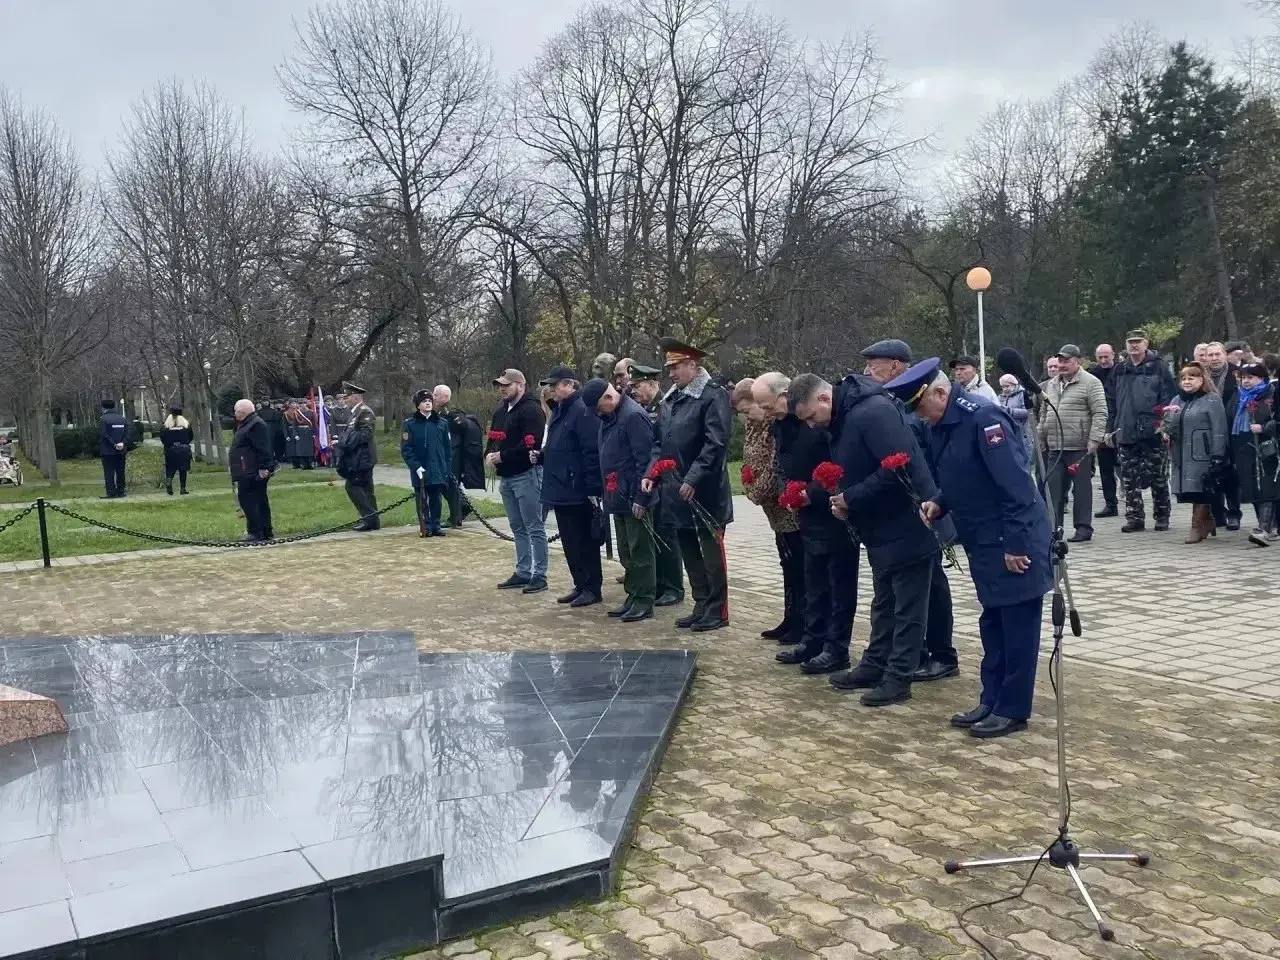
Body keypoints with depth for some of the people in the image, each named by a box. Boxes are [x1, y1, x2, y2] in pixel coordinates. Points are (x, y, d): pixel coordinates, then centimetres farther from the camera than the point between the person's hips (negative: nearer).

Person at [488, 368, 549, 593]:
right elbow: (493, 438, 21)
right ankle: (523, 573, 22)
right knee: (518, 529, 14)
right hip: (506, 477, 9)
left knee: (534, 528, -3)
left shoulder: (532, 410, -13)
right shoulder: (501, 410, 16)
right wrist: (489, 454, -1)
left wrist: (502, 456, -16)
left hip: (526, 475, -9)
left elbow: (530, 445, -22)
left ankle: (539, 576, 2)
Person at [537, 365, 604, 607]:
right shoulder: (559, 411, 16)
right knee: (569, 541, 14)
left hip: (577, 491, -10)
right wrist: (541, 456, 7)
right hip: (560, 489, 10)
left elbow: (592, 452, -20)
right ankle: (580, 585, 23)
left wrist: (592, 487, -22)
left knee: (584, 541, 0)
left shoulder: (583, 411, -15)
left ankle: (592, 589, 9)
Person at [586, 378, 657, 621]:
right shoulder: (609, 417, 12)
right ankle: (633, 597, 24)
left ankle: (644, 602, 6)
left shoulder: (634, 416, -17)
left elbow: (644, 459, -20)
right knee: (627, 552, 15)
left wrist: (640, 498, -20)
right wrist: (605, 493, 14)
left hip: (633, 497, -9)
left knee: (640, 551, -1)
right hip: (617, 497, 9)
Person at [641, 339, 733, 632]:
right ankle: (701, 607, 24)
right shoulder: (670, 400, 14)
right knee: (689, 553, 14)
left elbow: (715, 444, -19)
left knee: (711, 552, 2)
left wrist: (693, 480, -22)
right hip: (676, 492, 8)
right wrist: (651, 473, 4)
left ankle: (717, 611, 11)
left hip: (705, 494, -8)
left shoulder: (713, 397, -11)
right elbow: (660, 443, 18)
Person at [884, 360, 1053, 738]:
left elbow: (1016, 485, -23)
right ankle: (992, 701, 26)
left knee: (1017, 628, 2)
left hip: (1014, 543, -9)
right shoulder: (940, 429, 7)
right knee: (992, 623, 16)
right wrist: (939, 504, 0)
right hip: (984, 543, 9)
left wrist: (1015, 544, -22)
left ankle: (1013, 710, 11)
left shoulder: (983, 419, -21)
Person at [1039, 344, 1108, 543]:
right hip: (1054, 447, 6)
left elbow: (1100, 414, -9)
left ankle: (1083, 528, 7)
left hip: (1079, 447, -6)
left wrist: (1094, 440, -17)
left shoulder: (1091, 383, -3)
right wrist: (1041, 440, 18)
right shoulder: (1051, 385, 18)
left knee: (1082, 488, 1)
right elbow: (1045, 415, 23)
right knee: (1054, 489, 4)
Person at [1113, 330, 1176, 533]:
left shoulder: (1158, 367, -1)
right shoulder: (1120, 370, 13)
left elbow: (1168, 398, -5)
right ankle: (1134, 517, 10)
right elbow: (1112, 402, 16)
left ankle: (1162, 516, 15)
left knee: (1157, 476, 4)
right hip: (1126, 433, 4)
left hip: (1152, 432, -4)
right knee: (1129, 478, 3)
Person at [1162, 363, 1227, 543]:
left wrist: (1217, 456, -15)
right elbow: (1169, 428, 16)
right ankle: (1208, 522, 23)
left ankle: (1198, 527, 4)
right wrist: (1169, 417, -7)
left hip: (1201, 456, -6)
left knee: (1200, 491, -5)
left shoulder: (1212, 400, -3)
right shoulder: (1177, 400, 17)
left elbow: (1219, 430, -9)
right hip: (1181, 456, 6)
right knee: (1188, 491, 7)